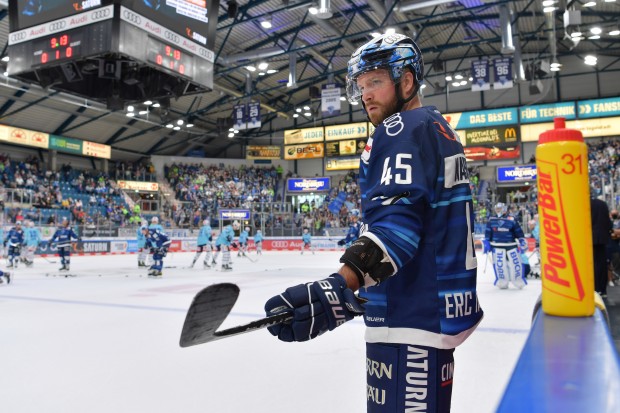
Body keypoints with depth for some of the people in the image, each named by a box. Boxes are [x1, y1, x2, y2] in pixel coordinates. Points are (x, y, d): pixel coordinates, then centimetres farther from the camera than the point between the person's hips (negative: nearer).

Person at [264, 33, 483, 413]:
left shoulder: (402, 128, -10)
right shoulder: (441, 129, 21)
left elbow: (396, 221, -26)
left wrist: (339, 287, -38)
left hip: (411, 316, -11)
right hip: (440, 306, 11)